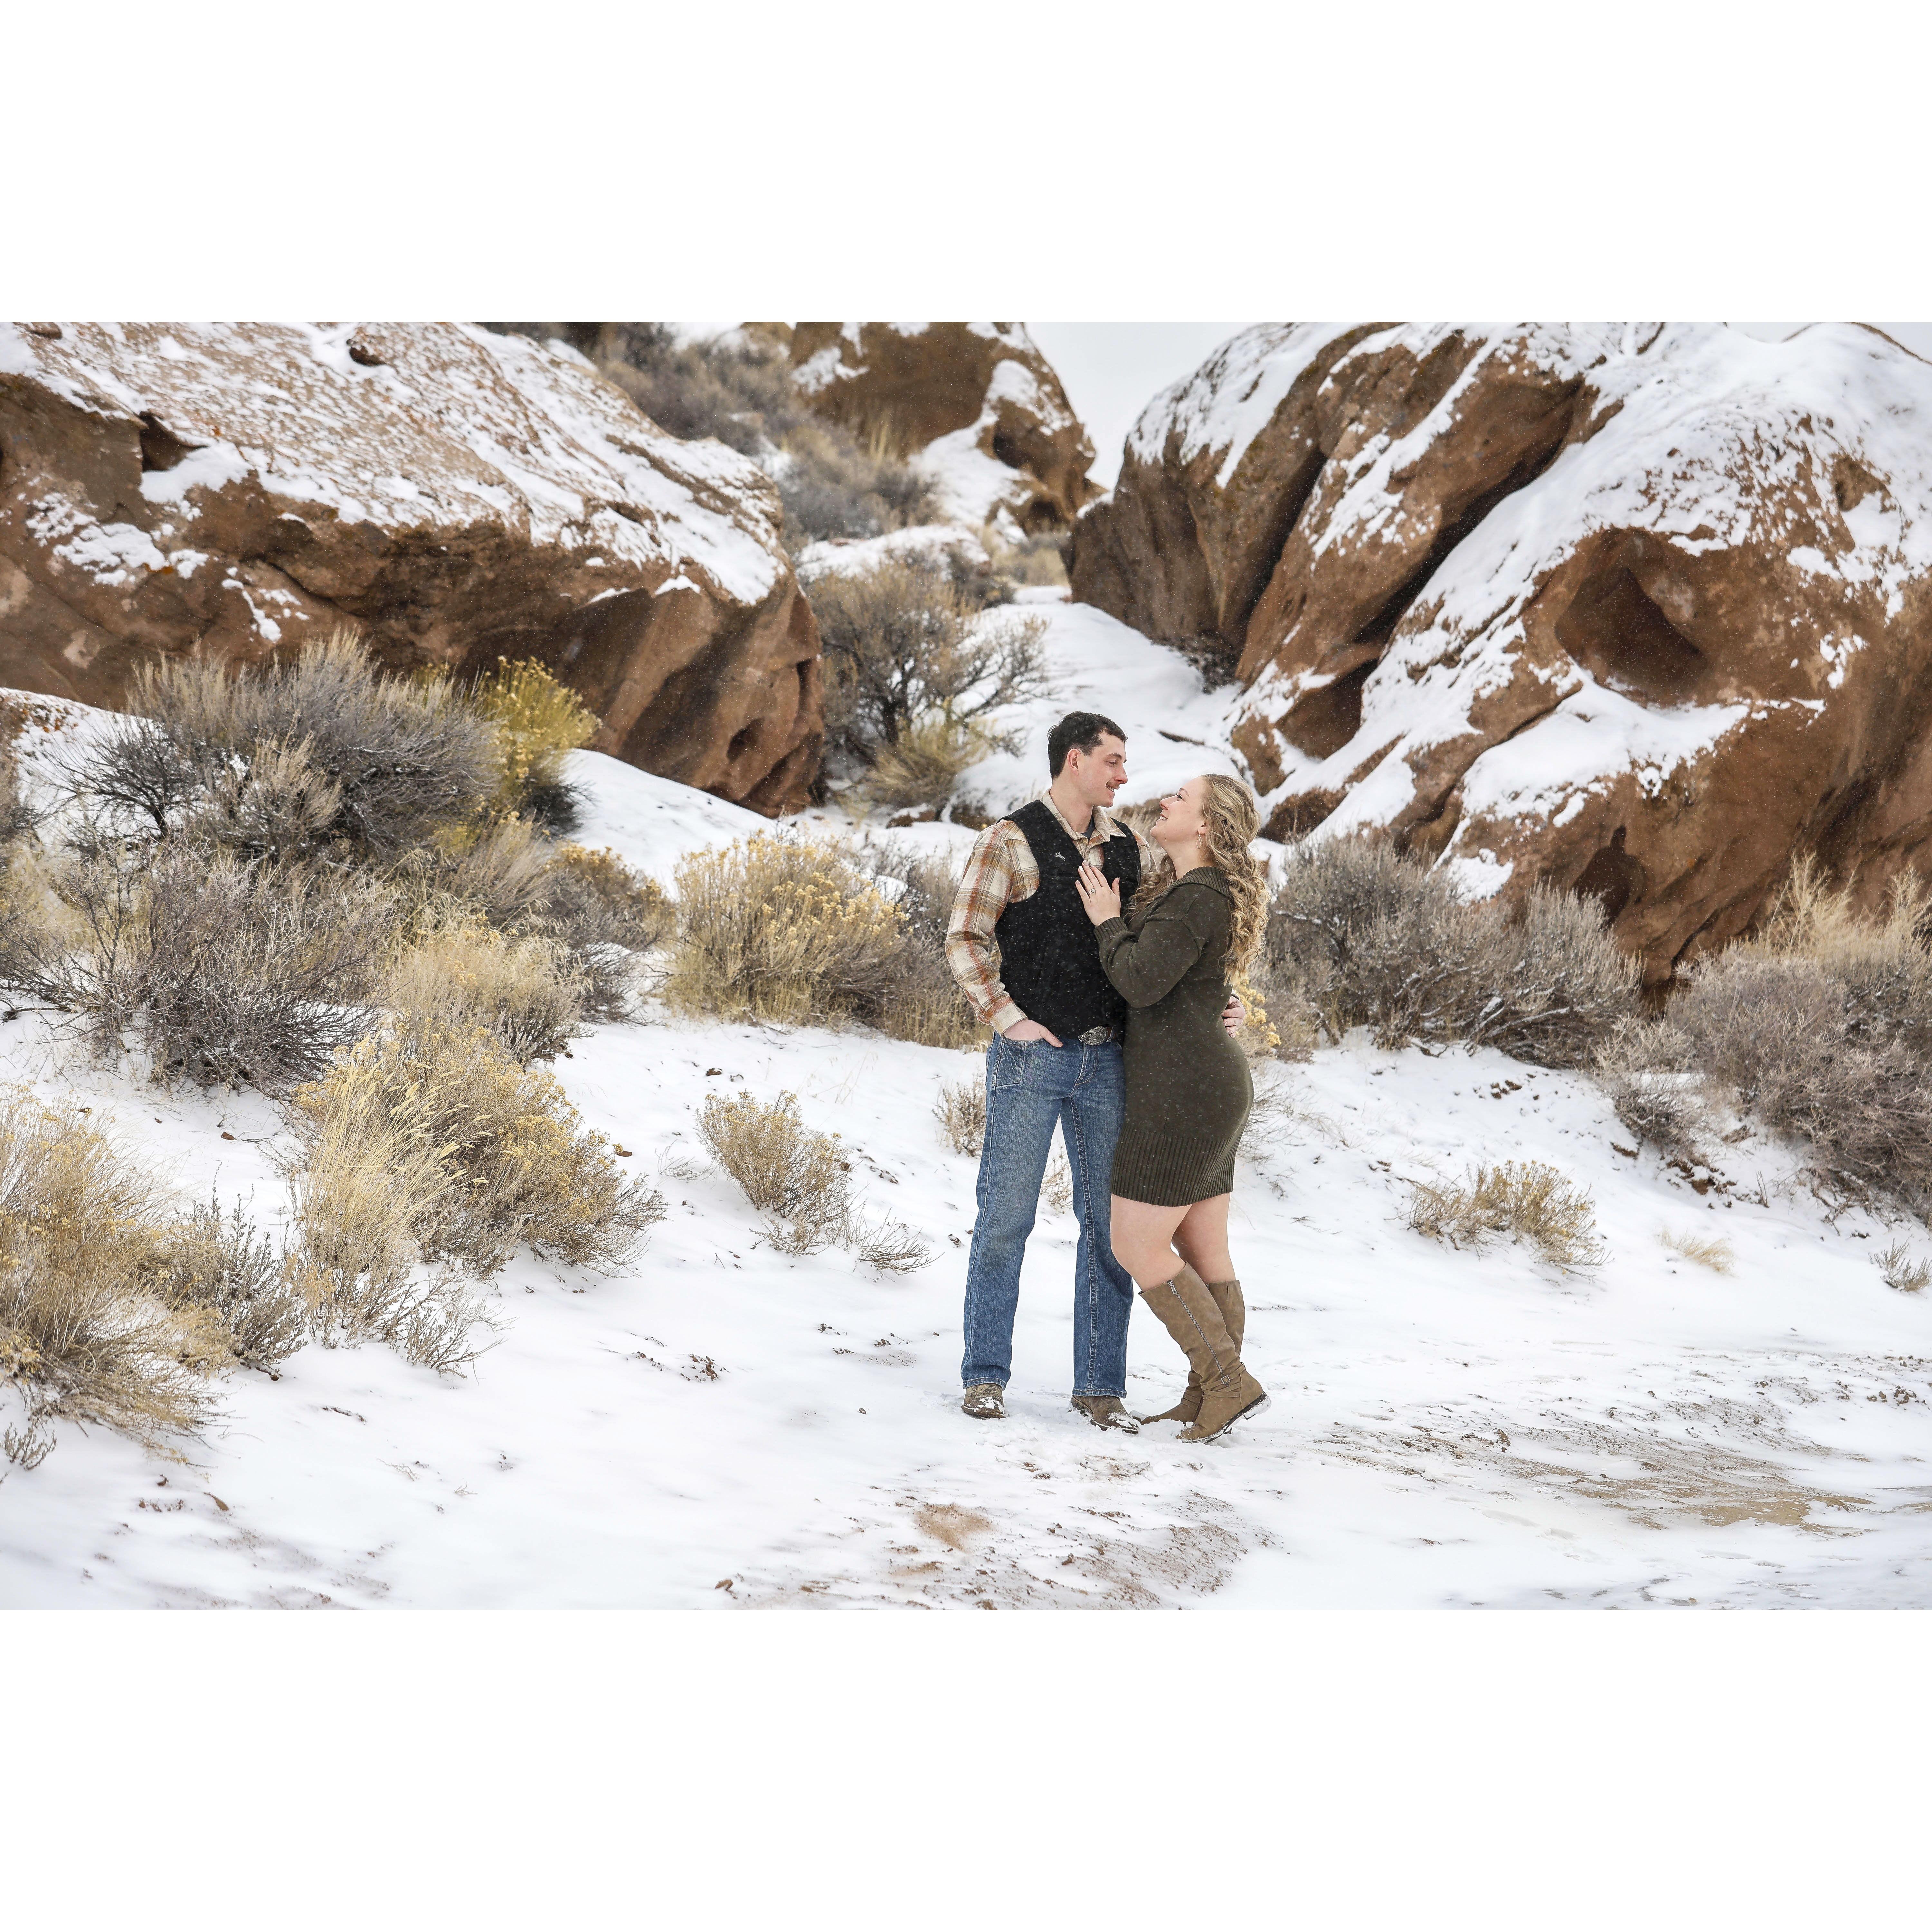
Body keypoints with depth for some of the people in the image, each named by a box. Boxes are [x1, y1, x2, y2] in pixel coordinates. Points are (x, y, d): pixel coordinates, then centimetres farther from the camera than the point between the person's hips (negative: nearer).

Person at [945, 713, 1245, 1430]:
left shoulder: (1131, 851, 11)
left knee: (1109, 1225, 3)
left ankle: (1100, 1386, 10)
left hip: (1105, 1062, 4)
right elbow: (964, 941, -8)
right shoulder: (1010, 841, -4)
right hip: (1031, 1057, -4)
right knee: (1005, 1217, -1)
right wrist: (1007, 1020, -17)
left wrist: (1230, 999, 0)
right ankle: (985, 1374, 10)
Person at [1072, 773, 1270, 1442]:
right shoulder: (1181, 887, 12)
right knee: (1202, 1251, 12)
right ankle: (1207, 1397, 17)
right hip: (1211, 1086, 10)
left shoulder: (1197, 899, -18)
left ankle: (1229, 1382, -5)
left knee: (1136, 1249, -5)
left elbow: (1141, 981, -26)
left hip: (1183, 1093, -10)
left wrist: (1108, 922, -10)